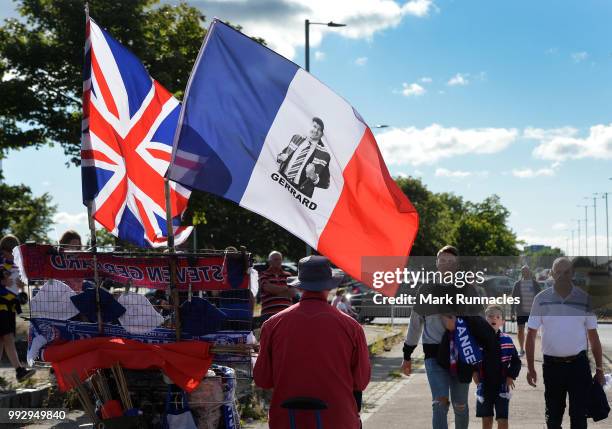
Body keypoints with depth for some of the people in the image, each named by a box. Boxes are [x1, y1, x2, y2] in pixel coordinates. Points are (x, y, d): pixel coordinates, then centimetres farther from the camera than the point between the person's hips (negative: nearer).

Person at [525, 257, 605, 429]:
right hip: (552, 364, 1)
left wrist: (599, 368, 4)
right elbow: (531, 335, 4)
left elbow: (593, 337, 7)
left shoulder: (584, 299, 1)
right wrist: (530, 367, 0)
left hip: (578, 363, 0)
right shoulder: (541, 299, -1)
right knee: (553, 415, 11)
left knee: (579, 415, -1)